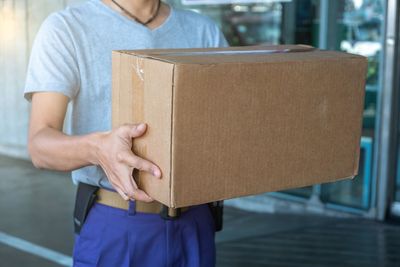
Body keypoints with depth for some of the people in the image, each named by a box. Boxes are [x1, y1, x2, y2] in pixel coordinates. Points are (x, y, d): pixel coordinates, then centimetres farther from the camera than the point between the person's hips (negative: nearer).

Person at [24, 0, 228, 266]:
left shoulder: (205, 32, 6)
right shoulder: (65, 28, -6)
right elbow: (41, 145, -16)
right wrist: (97, 148, -38)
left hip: (192, 228, 3)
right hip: (113, 229, -3)